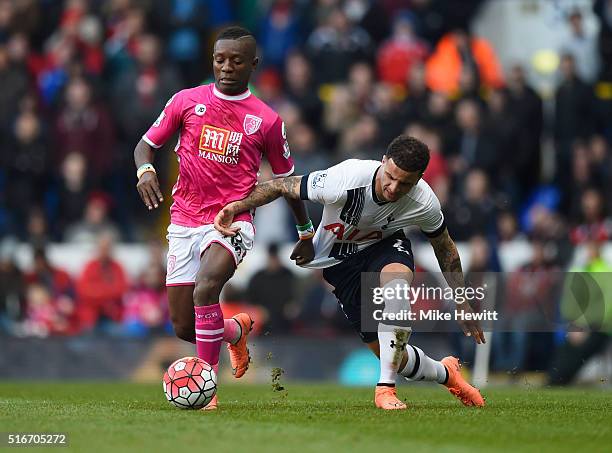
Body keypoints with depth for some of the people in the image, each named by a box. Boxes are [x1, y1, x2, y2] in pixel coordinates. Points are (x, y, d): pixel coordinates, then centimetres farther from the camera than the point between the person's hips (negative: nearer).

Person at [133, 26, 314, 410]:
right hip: (184, 223, 3)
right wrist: (145, 170, -10)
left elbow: (287, 178, 14)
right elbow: (146, 144, 13)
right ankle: (237, 330, 37)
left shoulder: (266, 120, 3)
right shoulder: (187, 102, 5)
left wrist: (306, 232, 21)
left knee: (206, 287, -32)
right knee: (184, 328, 2)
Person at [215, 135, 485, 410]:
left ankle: (385, 387, -31)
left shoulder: (424, 203, -24)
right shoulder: (345, 180, -35)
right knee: (393, 356, -5)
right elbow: (282, 186, -21)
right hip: (339, 261, -1)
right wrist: (235, 207, -32)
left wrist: (463, 306, 0)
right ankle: (444, 373, 30)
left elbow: (445, 249, -3)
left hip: (386, 246, 1)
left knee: (396, 280, -38)